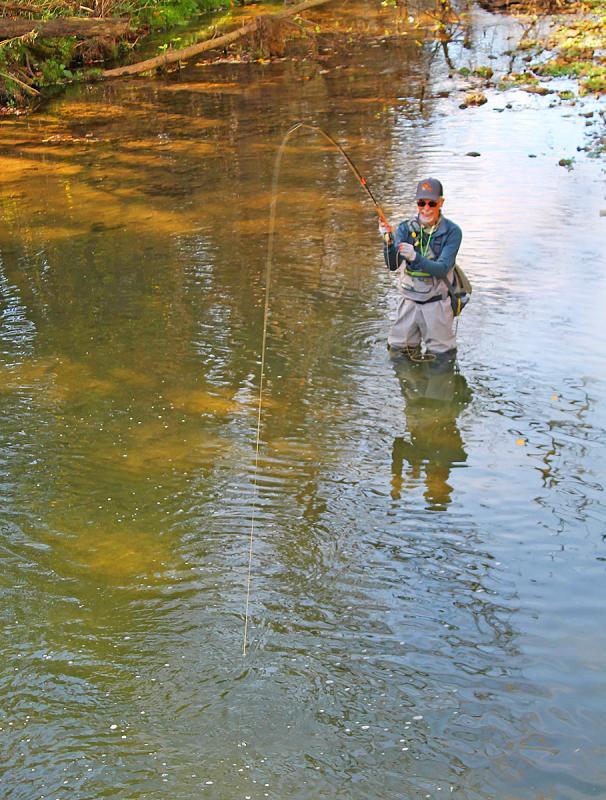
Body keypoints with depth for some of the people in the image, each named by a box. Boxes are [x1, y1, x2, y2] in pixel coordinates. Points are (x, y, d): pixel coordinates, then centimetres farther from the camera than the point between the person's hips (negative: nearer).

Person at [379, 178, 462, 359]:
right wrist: (388, 241, -34)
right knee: (397, 356, 8)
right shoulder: (406, 228, -3)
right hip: (409, 301, 3)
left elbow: (442, 269, -21)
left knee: (441, 359, 5)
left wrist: (415, 257, -37)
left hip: (437, 303, -2)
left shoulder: (452, 232, -11)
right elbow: (392, 265, -15)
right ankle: (412, 345, 38)